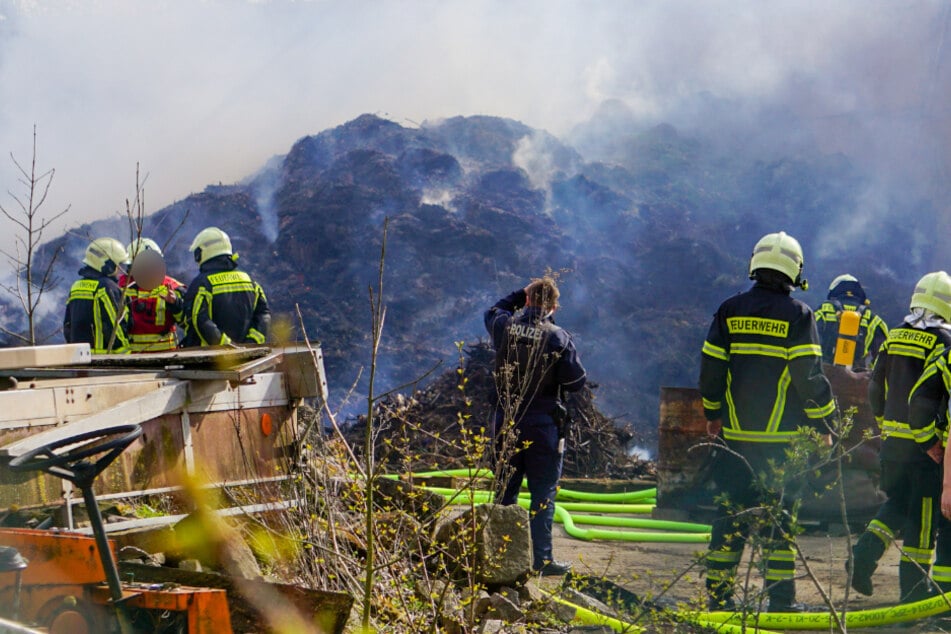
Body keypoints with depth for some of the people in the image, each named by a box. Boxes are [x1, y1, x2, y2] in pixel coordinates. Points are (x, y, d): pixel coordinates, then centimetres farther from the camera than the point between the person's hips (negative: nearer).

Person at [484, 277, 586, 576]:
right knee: (543, 493, 2)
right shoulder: (558, 338, -15)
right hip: (542, 427, -4)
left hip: (506, 424, 4)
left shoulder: (504, 327, -3)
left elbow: (493, 311, 22)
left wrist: (522, 293, 21)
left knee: (506, 489, 15)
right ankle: (542, 559, 3)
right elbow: (577, 381, -10)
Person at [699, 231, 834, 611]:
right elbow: (810, 376, -10)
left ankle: (719, 594, 10)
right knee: (779, 513, 4)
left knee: (731, 510, 9)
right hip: (782, 437, -3)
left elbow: (710, 367, 5)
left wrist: (713, 414, 19)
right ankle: (780, 598, 5)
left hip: (736, 433, 3)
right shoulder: (797, 314, -6)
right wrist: (823, 424, 0)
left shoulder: (730, 310, 4)